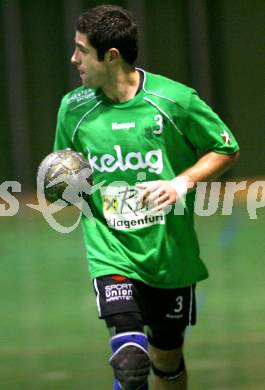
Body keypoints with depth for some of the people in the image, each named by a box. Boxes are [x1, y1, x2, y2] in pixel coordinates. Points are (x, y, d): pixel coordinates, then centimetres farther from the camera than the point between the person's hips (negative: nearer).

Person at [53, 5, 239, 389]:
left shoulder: (174, 99, -9)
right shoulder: (73, 108, 0)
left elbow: (227, 150, 3)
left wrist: (182, 182, -13)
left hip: (171, 256, 0)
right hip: (111, 253, 0)